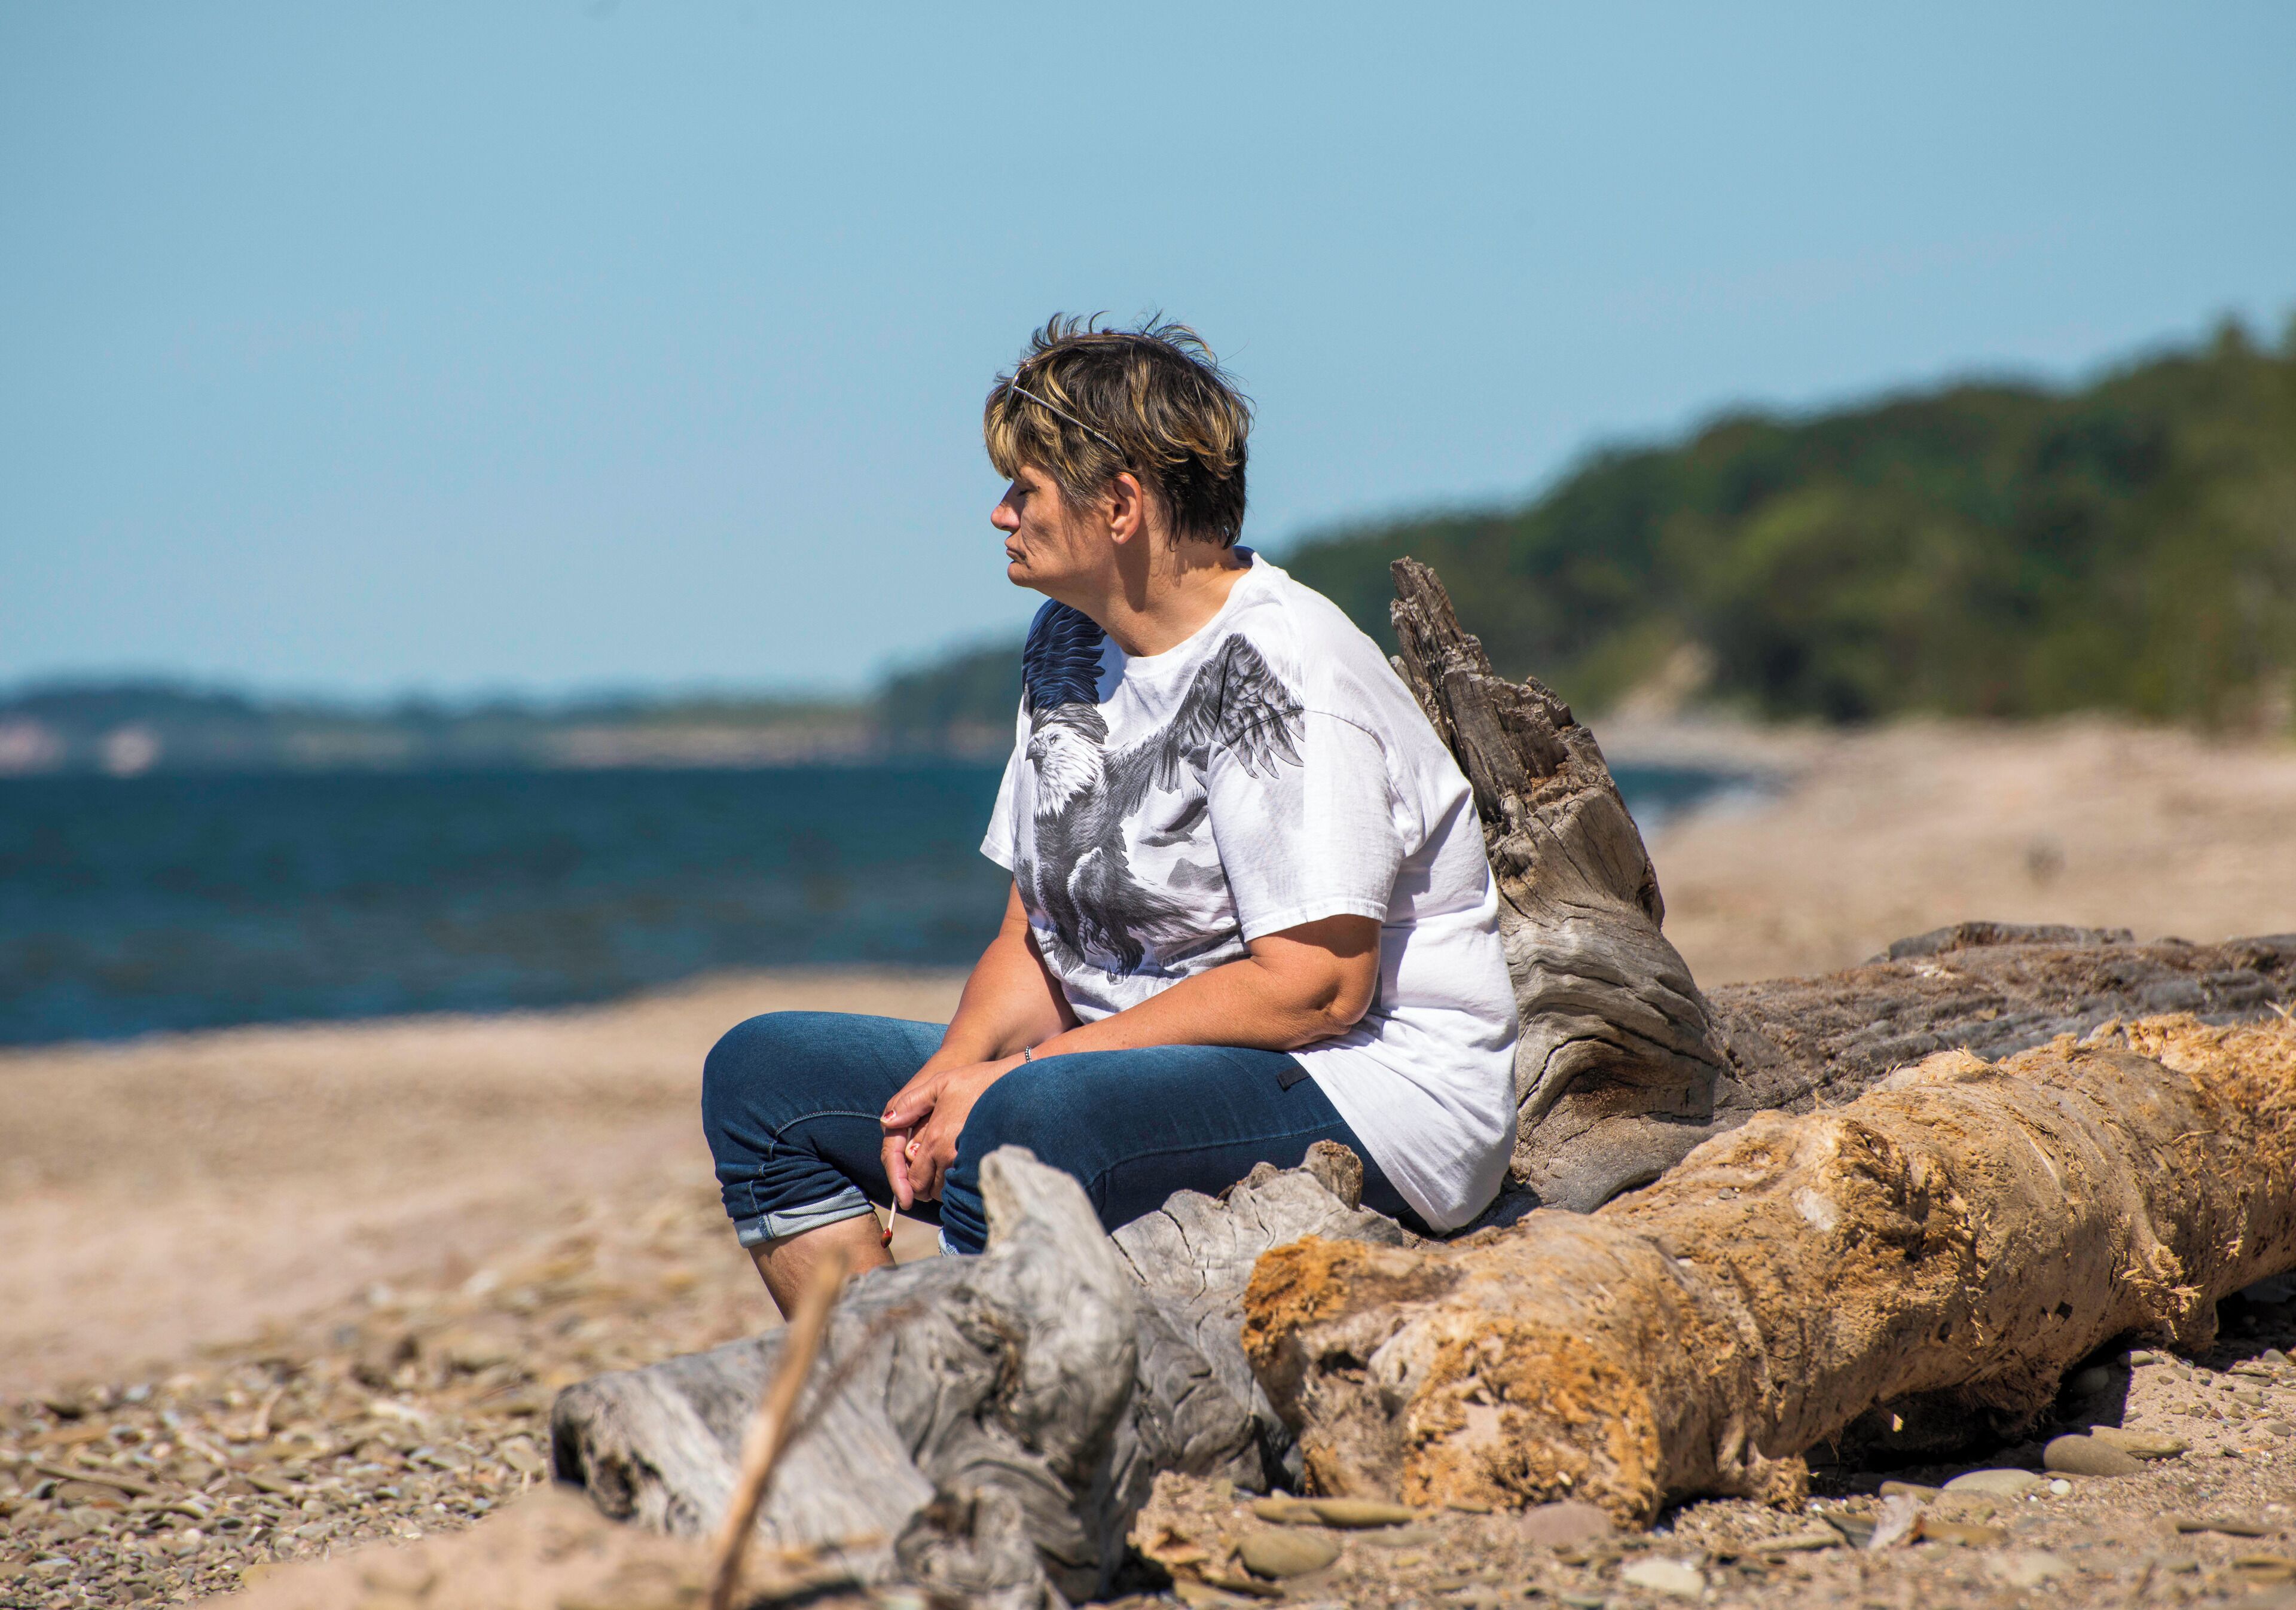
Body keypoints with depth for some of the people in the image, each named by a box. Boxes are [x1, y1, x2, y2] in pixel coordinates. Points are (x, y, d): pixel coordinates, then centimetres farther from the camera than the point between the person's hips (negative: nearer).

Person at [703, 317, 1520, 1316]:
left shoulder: (1278, 673, -16)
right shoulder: (1068, 645, 12)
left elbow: (1314, 986, -23)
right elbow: (1036, 939, 13)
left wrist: (1014, 1076, -21)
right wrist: (947, 1077, -9)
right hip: (1146, 1069, 9)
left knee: (1030, 1120, -38)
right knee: (761, 1074, 4)